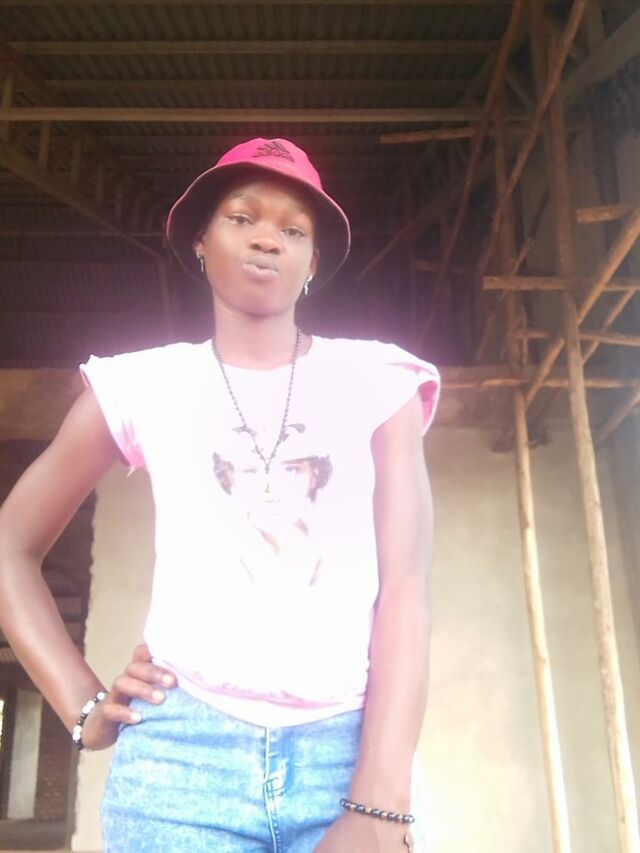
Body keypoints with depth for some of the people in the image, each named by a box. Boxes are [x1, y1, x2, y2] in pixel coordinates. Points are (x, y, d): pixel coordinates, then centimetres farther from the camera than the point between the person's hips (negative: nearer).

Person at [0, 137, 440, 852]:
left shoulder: (376, 382, 4)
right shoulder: (143, 387, 6)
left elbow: (405, 587, -4)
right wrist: (84, 706, 4)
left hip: (351, 752, 0)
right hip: (181, 755, 1)